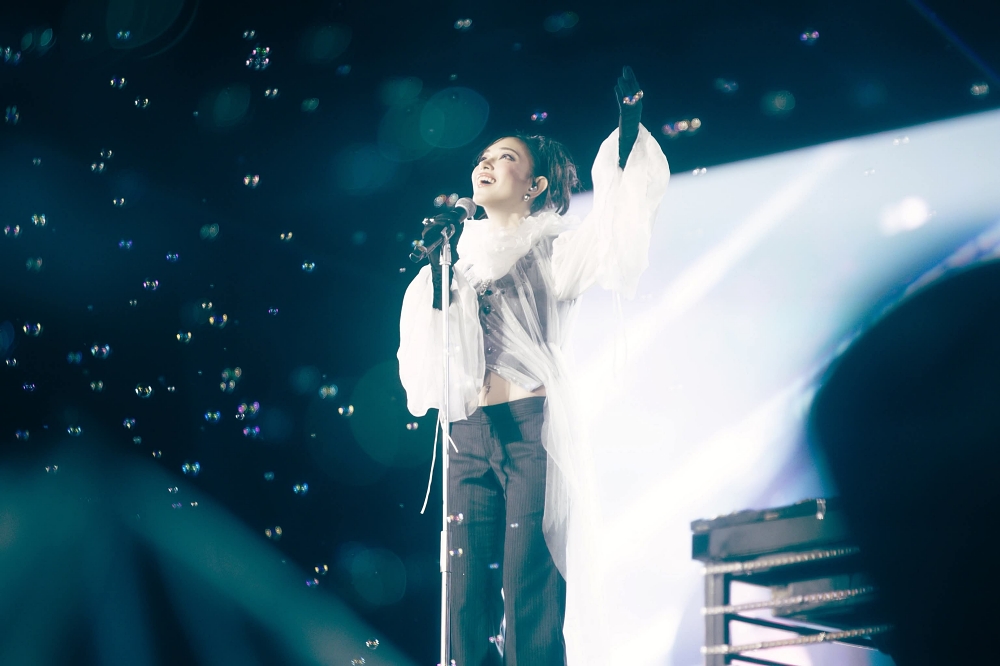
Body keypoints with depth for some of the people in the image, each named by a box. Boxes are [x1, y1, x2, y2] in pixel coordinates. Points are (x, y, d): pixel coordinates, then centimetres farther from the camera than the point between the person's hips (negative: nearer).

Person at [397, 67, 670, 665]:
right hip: (469, 436, 4)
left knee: (530, 590, -8)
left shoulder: (550, 246, 8)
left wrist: (629, 135, -21)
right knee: (470, 593, 1)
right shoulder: (459, 255, 20)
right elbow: (424, 350, 12)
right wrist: (434, 270, 1)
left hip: (534, 430, -4)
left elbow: (612, 236, -13)